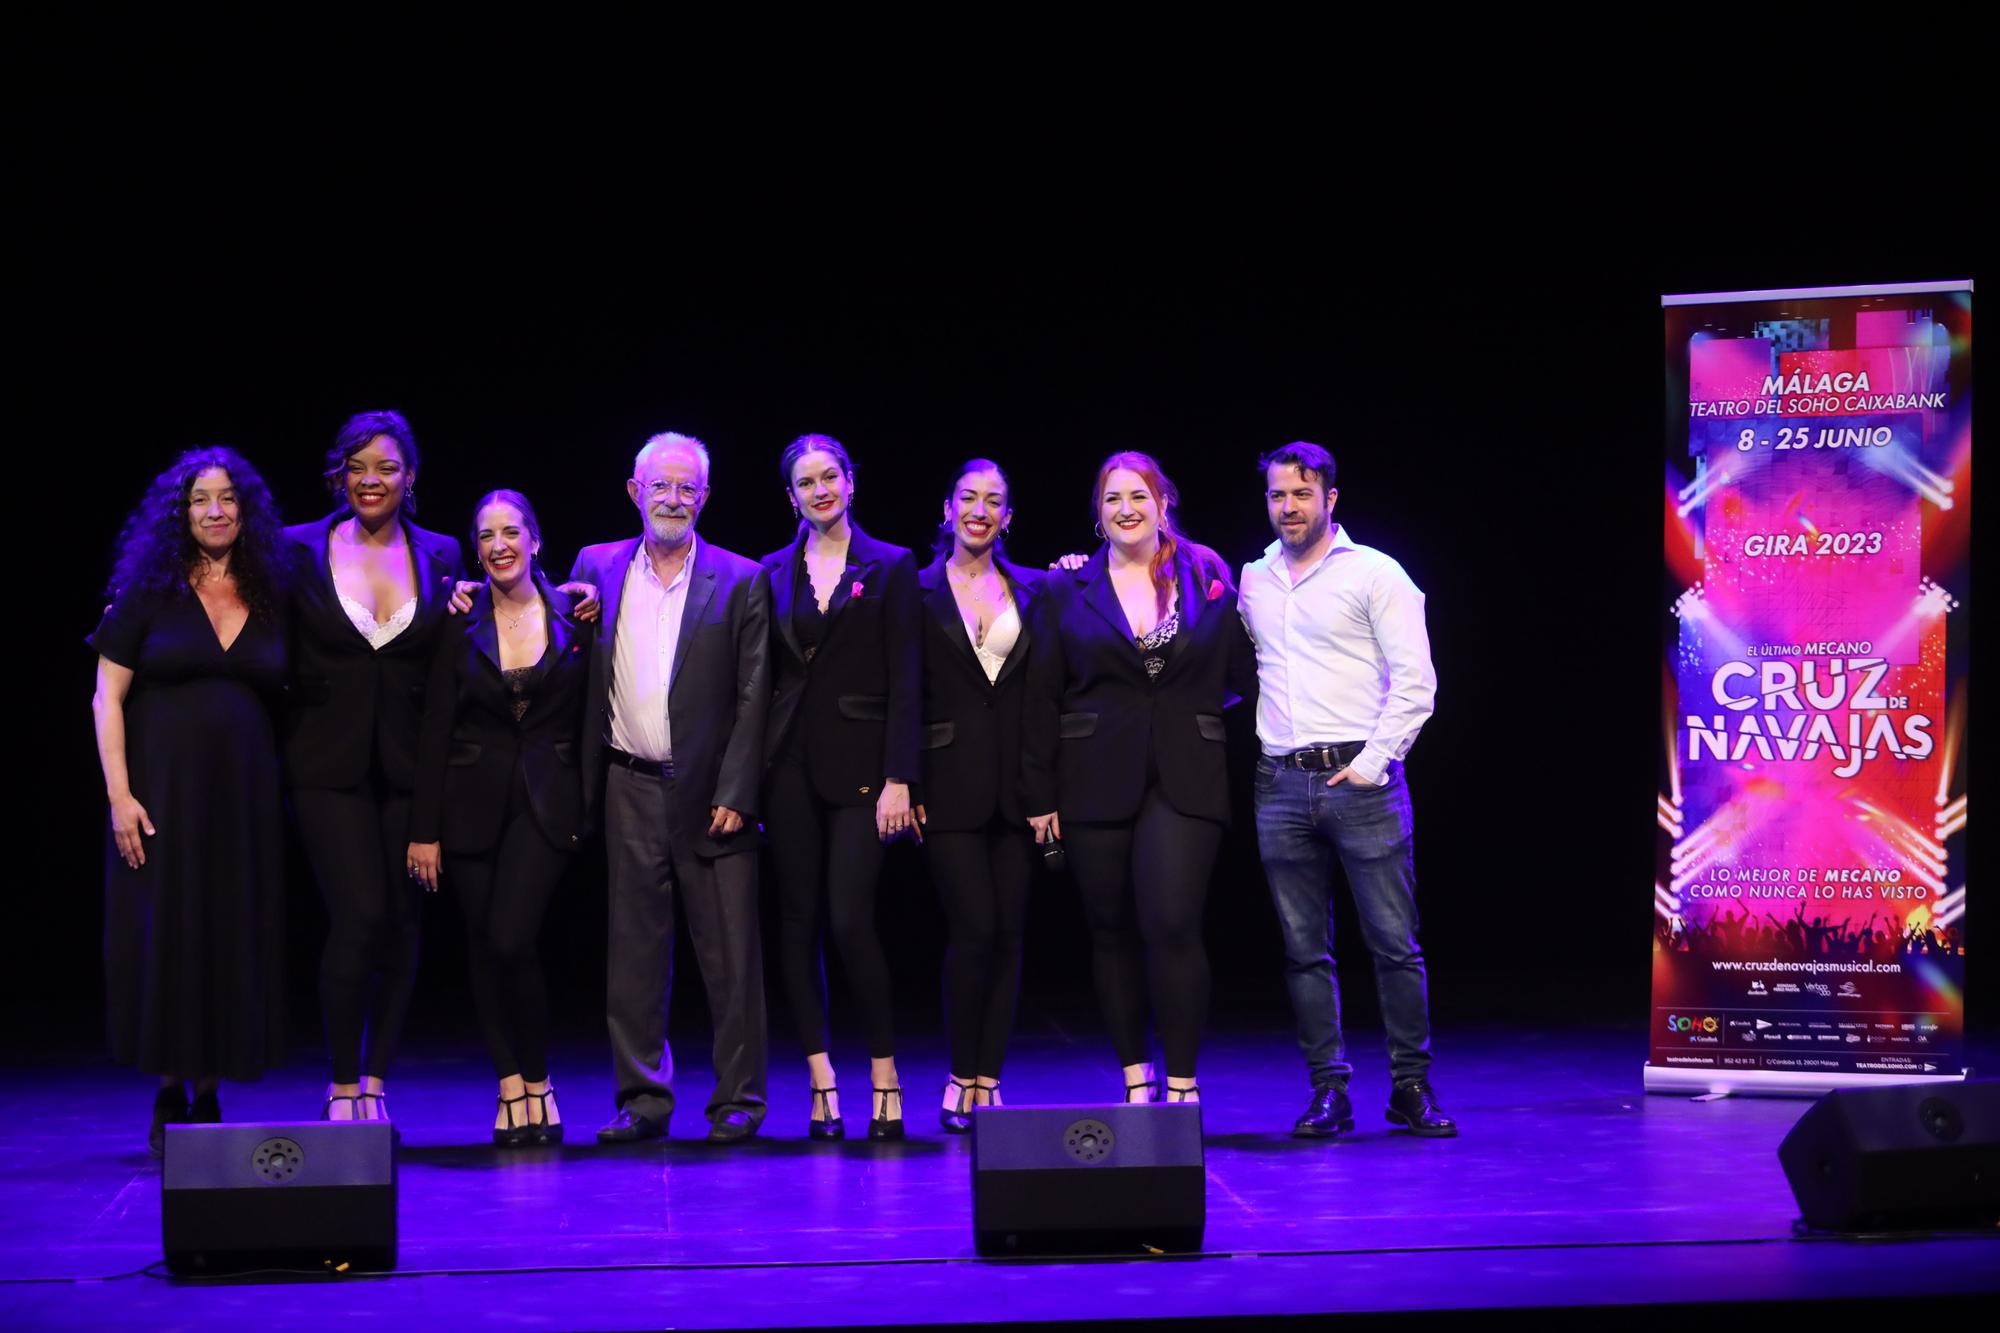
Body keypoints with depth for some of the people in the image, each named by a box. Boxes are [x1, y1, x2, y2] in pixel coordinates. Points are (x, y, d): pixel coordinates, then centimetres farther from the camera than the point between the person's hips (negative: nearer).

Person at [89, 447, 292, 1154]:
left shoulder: (270, 603, 8)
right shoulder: (148, 593, 0)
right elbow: (107, 697, -3)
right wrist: (119, 795, -10)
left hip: (244, 796, 2)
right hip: (164, 795, -2)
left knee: (234, 936, 2)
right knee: (166, 932, 0)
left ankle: (208, 1095, 11)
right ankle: (169, 1100, 9)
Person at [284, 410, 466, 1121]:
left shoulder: (440, 556, 8)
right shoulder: (300, 550, 1)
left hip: (408, 763, 3)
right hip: (331, 763, -3)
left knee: (401, 924, 4)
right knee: (358, 916, -12)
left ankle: (375, 1082, 15)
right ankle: (343, 1084, 1)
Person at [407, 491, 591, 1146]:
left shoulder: (572, 618, 2)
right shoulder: (460, 625, 3)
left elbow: (590, 717, 6)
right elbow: (434, 732, 2)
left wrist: (589, 809, -1)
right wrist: (424, 829, -2)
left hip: (546, 801, -2)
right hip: (473, 802, 2)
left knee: (511, 938, -16)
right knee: (484, 947, 3)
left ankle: (536, 1081, 1)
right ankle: (512, 1091, 11)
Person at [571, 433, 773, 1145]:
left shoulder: (740, 581, 0)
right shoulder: (596, 568, 9)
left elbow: (752, 699, -3)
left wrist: (735, 794, -8)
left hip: (710, 794, -3)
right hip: (630, 792, 3)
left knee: (731, 952, 0)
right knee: (635, 949, 6)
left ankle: (737, 1100, 8)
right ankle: (643, 1098, 13)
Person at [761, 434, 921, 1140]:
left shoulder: (890, 567, 2)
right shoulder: (774, 572, 11)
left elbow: (905, 682, -2)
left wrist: (898, 780, -10)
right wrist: (748, 775, 3)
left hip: (858, 762, -3)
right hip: (790, 760, 3)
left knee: (850, 918, -11)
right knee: (798, 919, 3)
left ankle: (885, 1073, 2)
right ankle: (822, 1083, 9)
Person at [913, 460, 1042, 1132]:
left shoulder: (1031, 591, 11)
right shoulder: (919, 593, 4)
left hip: (1015, 784, 3)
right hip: (951, 783, -3)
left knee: (1007, 932, 2)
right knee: (974, 929, -9)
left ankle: (988, 1080, 9)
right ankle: (961, 1078, 4)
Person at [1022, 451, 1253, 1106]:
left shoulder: (1208, 582, 7)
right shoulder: (1067, 590, 7)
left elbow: (1242, 675, 10)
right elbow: (1042, 699, 5)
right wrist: (1040, 796, 2)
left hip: (1184, 781, -1)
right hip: (1096, 782, 2)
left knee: (1172, 925, -13)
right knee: (1112, 933, 6)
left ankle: (1182, 1083, -7)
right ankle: (1135, 1080, 16)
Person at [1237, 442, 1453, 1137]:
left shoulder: (1374, 575, 1)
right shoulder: (1251, 582, 14)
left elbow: (1414, 681, -4)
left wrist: (1373, 762, -9)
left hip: (1360, 779, -4)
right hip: (1280, 785, 4)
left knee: (1394, 942, -4)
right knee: (1303, 948, 3)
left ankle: (1411, 1086, 3)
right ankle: (1328, 1090, 9)